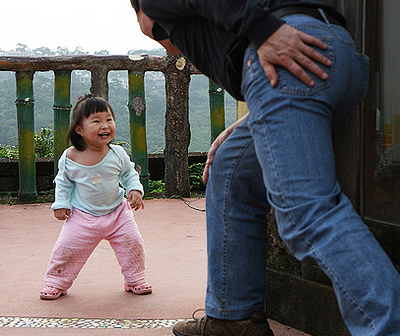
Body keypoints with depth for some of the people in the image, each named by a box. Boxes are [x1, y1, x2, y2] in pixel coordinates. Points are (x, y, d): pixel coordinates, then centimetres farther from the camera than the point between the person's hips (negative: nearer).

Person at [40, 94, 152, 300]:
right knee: (67, 248, -4)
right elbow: (63, 182, 4)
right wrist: (61, 204, -3)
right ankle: (56, 282, 19)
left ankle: (135, 280, 20)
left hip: (117, 213, 1)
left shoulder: (118, 154, -11)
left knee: (132, 243, -2)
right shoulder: (70, 157, -13)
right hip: (82, 216, -1)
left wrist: (135, 190, -11)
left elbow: (129, 174, 6)